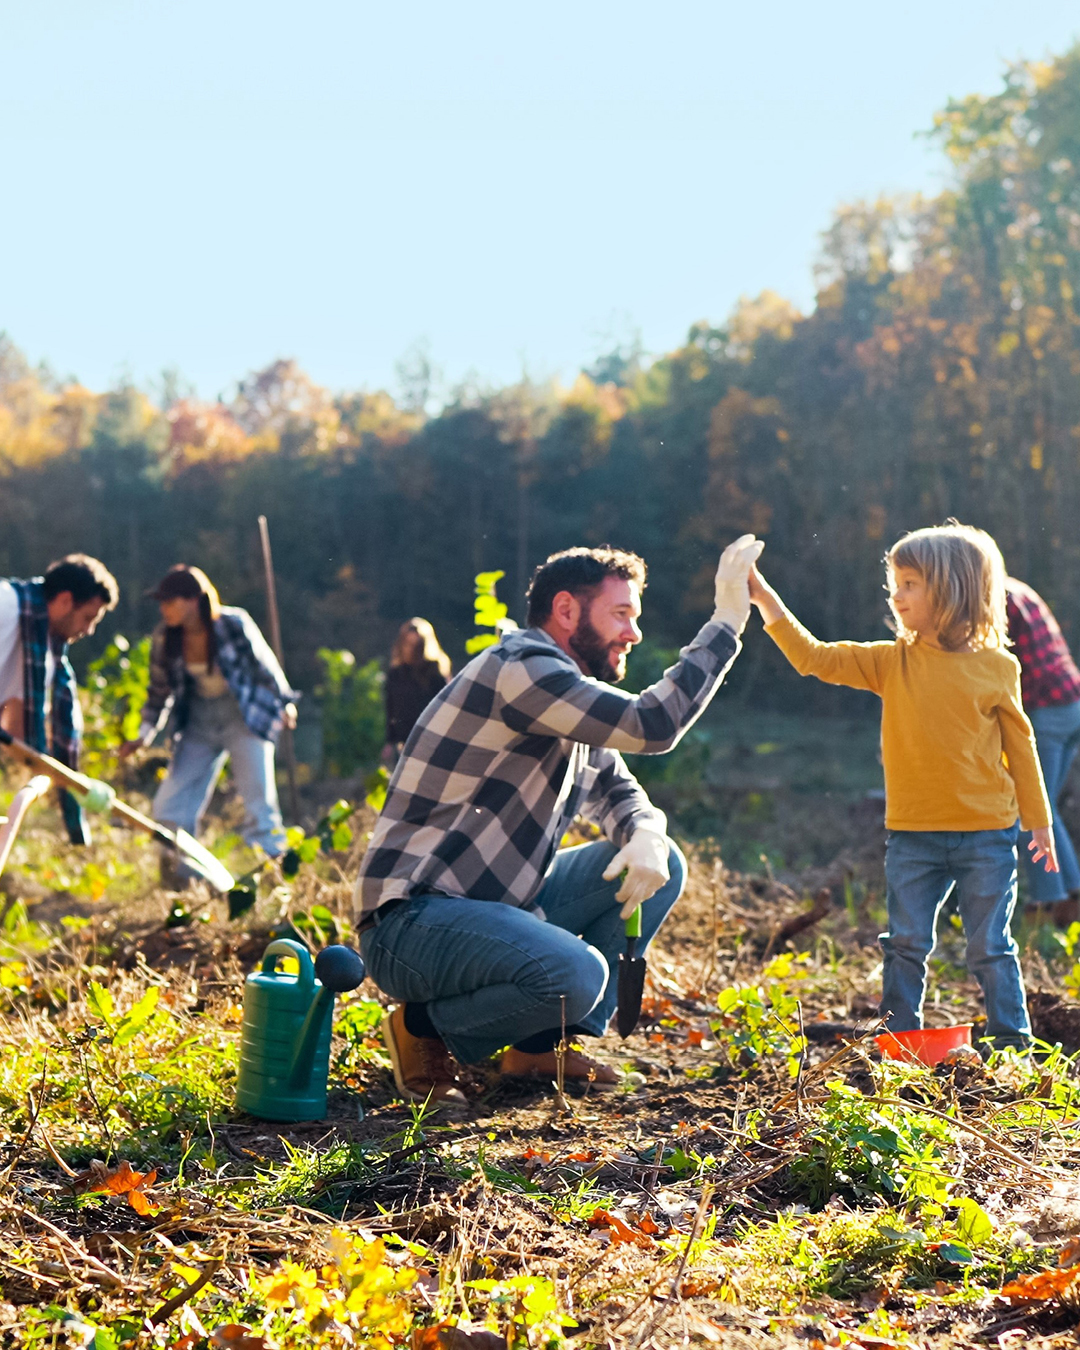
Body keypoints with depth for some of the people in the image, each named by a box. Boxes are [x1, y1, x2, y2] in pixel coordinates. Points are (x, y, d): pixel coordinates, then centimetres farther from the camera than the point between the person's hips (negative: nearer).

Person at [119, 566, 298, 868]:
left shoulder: (234, 624, -19)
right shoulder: (165, 638, -8)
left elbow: (264, 665, -4)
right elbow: (159, 689, 5)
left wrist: (285, 704, 3)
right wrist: (144, 736, 1)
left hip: (245, 717, -4)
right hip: (199, 723, 4)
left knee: (259, 800, -10)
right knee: (169, 808, -1)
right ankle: (178, 875, 11)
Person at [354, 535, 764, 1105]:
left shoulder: (570, 696, 14)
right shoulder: (521, 668, -17)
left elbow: (618, 792, 18)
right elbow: (652, 725, -26)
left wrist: (646, 836, -7)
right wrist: (726, 622, -17)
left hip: (496, 905, 10)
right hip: (411, 922, -10)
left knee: (660, 864, 4)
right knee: (575, 975, -33)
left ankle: (542, 1047, 6)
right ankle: (425, 1030, -5)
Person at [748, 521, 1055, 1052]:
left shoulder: (997, 668, -3)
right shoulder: (892, 662, 2)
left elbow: (1020, 746, 4)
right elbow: (815, 658, -4)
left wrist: (1038, 821, 7)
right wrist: (766, 599, -12)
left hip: (986, 835, -2)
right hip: (912, 835, 2)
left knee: (991, 947, 5)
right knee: (905, 945, 6)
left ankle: (1013, 1042, 17)